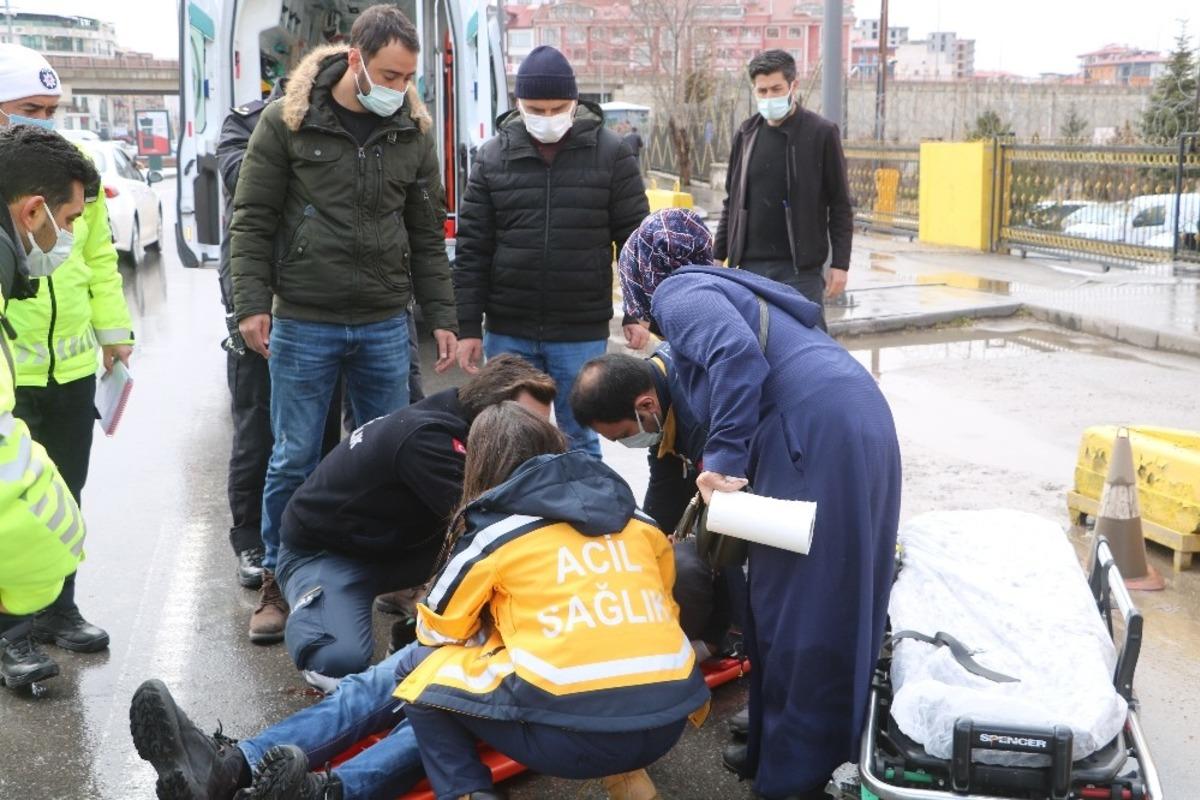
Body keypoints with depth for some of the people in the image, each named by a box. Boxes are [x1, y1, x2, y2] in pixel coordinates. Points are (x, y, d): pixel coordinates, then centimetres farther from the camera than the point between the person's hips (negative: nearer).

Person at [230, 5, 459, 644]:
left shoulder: (413, 131, 5)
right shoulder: (287, 121, -5)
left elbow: (427, 233, 10)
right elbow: (253, 219, -2)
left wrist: (441, 317, 7)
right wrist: (252, 304, -9)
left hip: (385, 325, 3)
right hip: (303, 325, -3)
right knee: (294, 460, 5)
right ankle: (277, 583, 19)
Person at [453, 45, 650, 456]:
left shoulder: (611, 154, -2)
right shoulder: (493, 156, 3)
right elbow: (472, 249, 4)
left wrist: (636, 313, -1)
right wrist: (469, 327, 1)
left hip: (582, 335, -2)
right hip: (507, 333, 2)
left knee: (580, 440, 8)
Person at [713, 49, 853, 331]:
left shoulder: (821, 133, -4)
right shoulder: (746, 134, 9)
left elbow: (840, 205, -3)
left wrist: (840, 263, -8)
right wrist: (718, 256, 12)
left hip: (800, 268, -4)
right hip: (750, 266, 4)